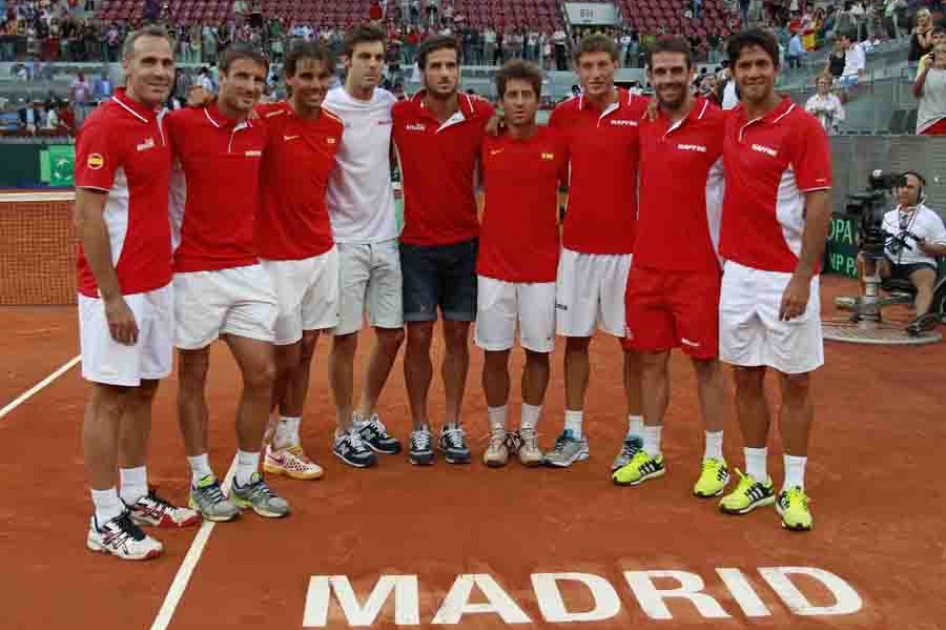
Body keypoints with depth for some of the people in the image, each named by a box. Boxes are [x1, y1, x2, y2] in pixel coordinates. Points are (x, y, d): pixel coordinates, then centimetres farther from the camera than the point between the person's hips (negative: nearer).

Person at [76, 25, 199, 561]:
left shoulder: (162, 123, 10)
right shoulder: (105, 125, -14)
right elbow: (87, 218, -17)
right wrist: (112, 298, -19)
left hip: (158, 284, 8)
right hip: (117, 291, -8)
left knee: (143, 392, 15)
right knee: (110, 398, 0)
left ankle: (136, 498, 28)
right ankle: (106, 521, 10)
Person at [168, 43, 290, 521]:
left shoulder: (260, 133, 6)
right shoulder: (181, 124, -10)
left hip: (247, 270, 5)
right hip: (195, 272, -5)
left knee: (262, 375, 4)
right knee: (193, 378, 8)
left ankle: (247, 478, 20)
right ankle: (201, 481, 22)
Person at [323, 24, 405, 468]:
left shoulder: (390, 104, 6)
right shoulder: (326, 107, -10)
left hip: (386, 237, 6)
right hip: (344, 240, -6)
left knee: (392, 334, 11)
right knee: (346, 338, 2)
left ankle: (367, 418, 30)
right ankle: (345, 431, 18)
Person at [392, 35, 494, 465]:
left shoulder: (482, 115, -4)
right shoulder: (400, 115, -5)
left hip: (465, 244, 1)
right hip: (416, 245, -1)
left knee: (457, 336, 8)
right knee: (418, 337, 3)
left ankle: (452, 425, 20)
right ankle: (420, 428, 16)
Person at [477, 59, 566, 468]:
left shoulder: (557, 143, -2)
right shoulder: (486, 142, 0)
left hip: (543, 269, 0)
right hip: (494, 268, 0)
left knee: (538, 352, 8)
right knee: (495, 353, 6)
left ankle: (528, 433, 23)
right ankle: (498, 433, 21)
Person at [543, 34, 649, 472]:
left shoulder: (641, 111, -5)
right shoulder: (563, 115, 4)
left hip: (627, 245, -2)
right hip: (576, 245, 3)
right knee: (575, 338, 9)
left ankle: (636, 436, 18)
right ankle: (572, 433, 20)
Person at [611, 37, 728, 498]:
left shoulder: (717, 123, -9)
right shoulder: (643, 124, 7)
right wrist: (642, 243, 10)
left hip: (698, 268, -5)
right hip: (646, 266, 5)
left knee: (706, 361, 5)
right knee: (651, 359, 11)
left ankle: (715, 460, 16)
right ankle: (651, 453, 23)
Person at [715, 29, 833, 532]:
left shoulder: (802, 126, -10)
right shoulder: (729, 124, 7)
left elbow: (819, 204, -12)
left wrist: (802, 277, -17)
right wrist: (721, 252, 7)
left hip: (786, 277, -5)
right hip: (738, 273, 6)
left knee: (795, 382, 4)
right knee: (746, 378, 10)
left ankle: (793, 490, 14)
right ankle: (755, 480, 23)